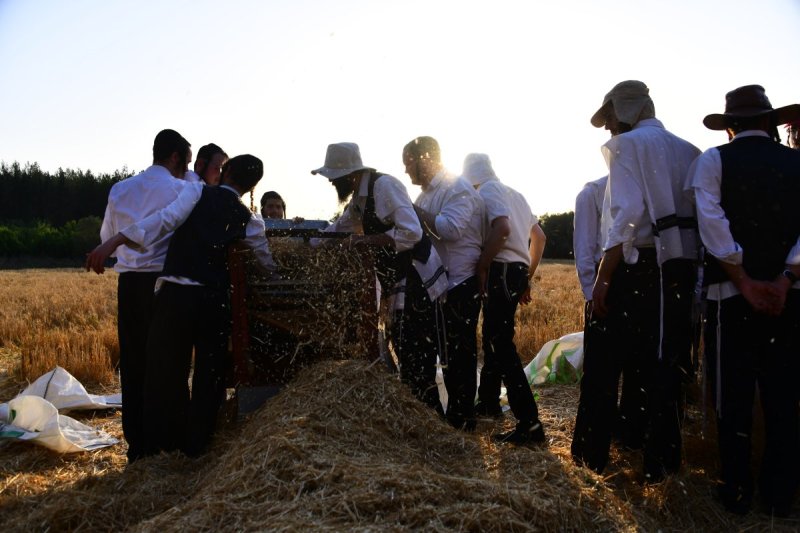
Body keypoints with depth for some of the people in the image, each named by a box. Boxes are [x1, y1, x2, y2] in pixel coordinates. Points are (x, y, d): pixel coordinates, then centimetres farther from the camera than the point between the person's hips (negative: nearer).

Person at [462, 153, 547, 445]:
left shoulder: (487, 191, -5)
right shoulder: (514, 194, 21)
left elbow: (501, 228, -24)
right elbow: (539, 237, 23)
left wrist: (481, 267, -17)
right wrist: (528, 277, 25)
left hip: (500, 271, -9)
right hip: (518, 271, 9)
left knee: (502, 346, -10)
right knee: (493, 339, 20)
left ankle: (529, 423, -12)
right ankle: (488, 402, 32)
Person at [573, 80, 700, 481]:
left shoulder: (627, 144, -3)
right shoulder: (687, 151, 15)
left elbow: (627, 215, -15)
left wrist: (602, 278, -15)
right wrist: (690, 271, 14)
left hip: (638, 267, -6)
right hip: (681, 268, 6)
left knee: (605, 361, 7)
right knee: (665, 362, 11)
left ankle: (592, 453, 16)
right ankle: (662, 460, 17)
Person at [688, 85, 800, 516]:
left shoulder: (714, 161, 0)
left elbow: (713, 223, -13)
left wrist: (745, 282, -12)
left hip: (732, 296, -3)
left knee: (733, 399, 6)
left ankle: (737, 493, 14)